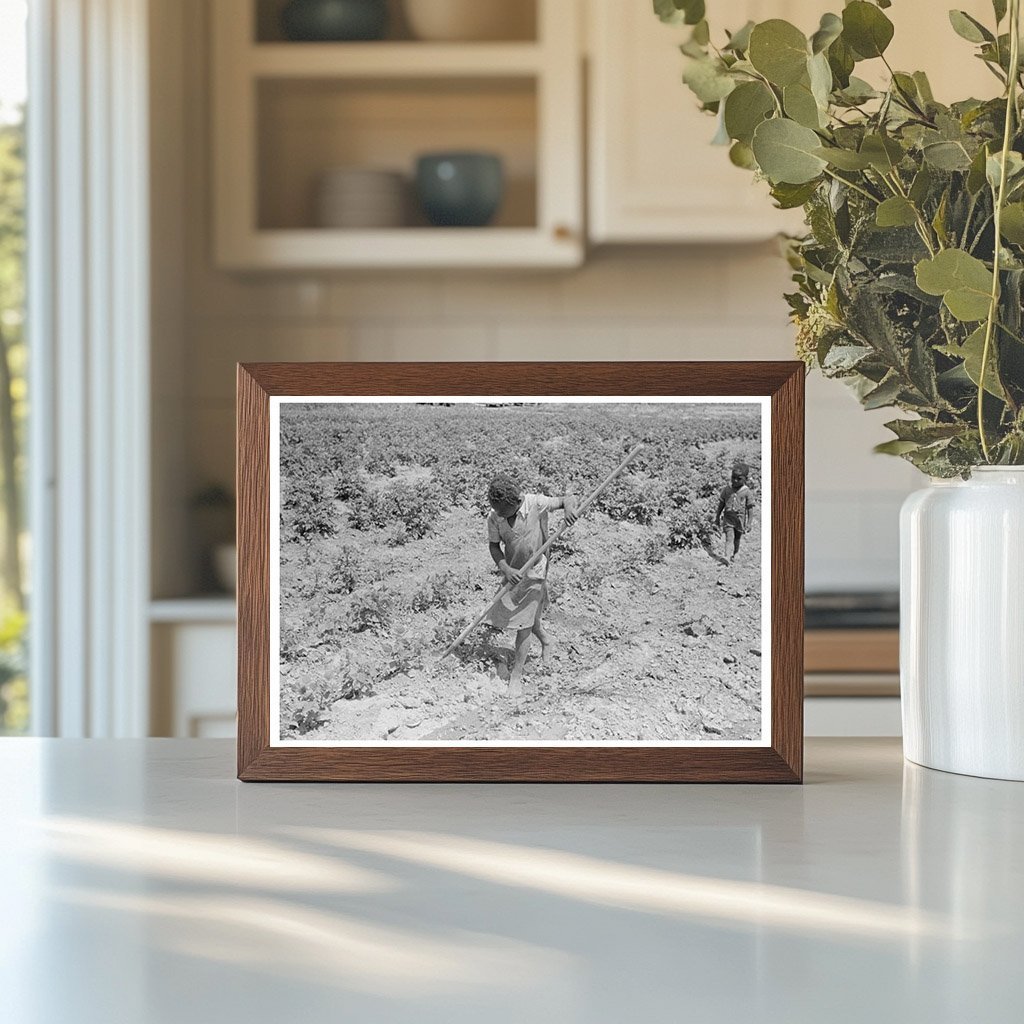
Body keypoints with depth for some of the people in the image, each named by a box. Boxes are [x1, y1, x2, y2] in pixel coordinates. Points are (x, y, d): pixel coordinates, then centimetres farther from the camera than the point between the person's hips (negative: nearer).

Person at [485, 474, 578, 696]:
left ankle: (516, 676, 6)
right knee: (529, 619, 23)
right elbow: (494, 545, -6)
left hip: (534, 572, -4)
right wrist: (505, 569, -22)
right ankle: (545, 641, 56)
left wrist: (570, 507, -35)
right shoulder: (495, 518, -16)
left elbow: (567, 498, -11)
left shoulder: (536, 504, -23)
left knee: (524, 623, -4)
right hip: (513, 573, 4)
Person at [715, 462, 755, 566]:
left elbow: (750, 508, -4)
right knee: (729, 537, -12)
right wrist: (717, 517, 13)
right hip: (728, 517, 0)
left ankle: (735, 554, 35)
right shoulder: (727, 489, 0)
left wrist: (749, 523, -7)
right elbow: (721, 504, 10)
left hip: (740, 518, 0)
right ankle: (727, 558, -24)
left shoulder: (747, 492, -7)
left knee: (737, 538, 14)